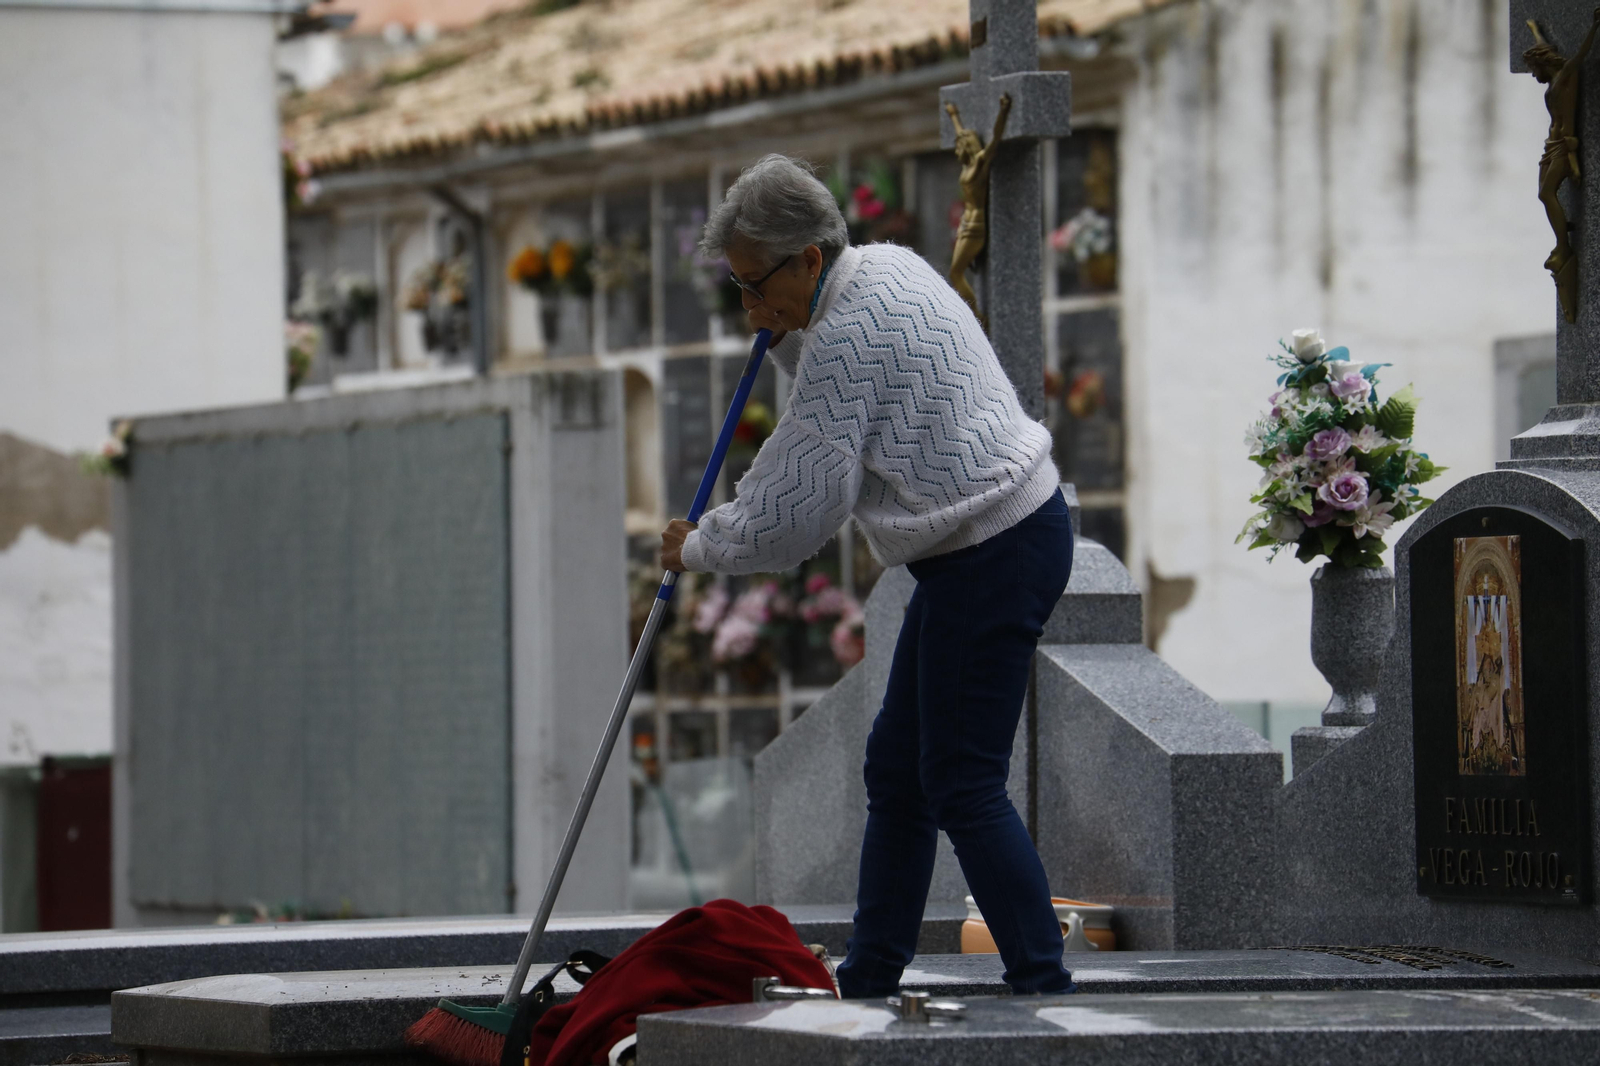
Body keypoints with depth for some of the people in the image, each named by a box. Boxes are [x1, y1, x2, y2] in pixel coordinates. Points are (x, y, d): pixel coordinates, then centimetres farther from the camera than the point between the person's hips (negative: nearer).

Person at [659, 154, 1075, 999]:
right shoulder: (887, 266, 10)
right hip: (1012, 528, 11)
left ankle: (1045, 990, -5)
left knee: (963, 787, -8)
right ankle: (868, 984, 19)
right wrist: (784, 337, 10)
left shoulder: (849, 334, -20)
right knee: (896, 769, 13)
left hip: (993, 559, -11)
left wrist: (702, 549, -2)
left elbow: (801, 509, -18)